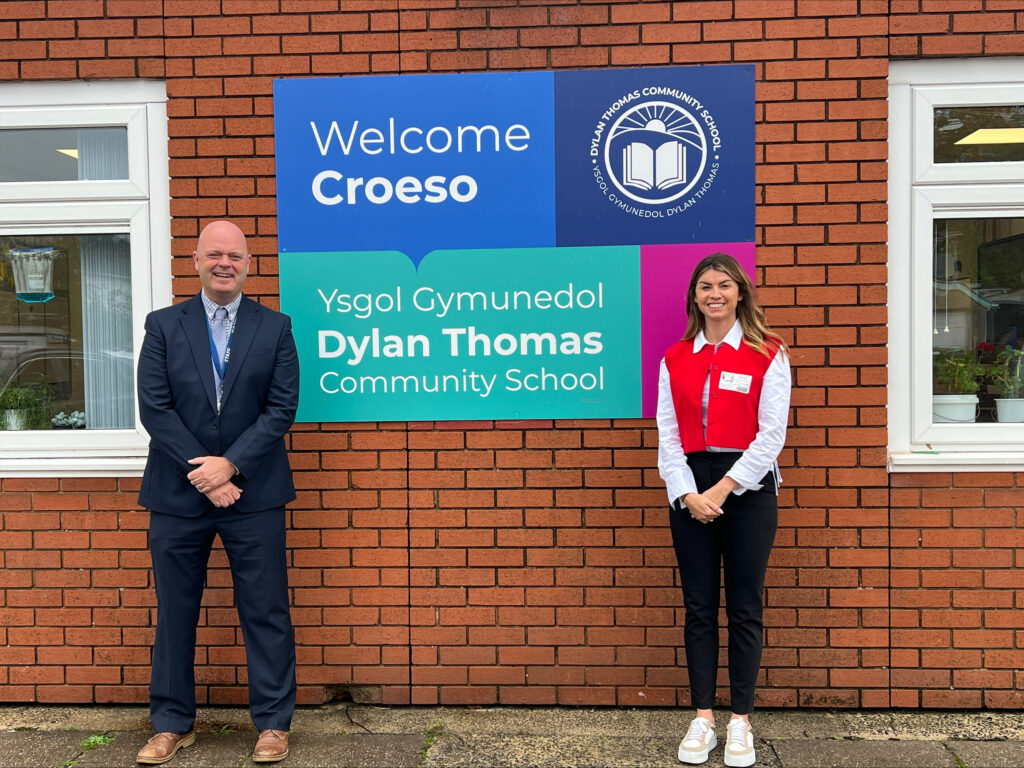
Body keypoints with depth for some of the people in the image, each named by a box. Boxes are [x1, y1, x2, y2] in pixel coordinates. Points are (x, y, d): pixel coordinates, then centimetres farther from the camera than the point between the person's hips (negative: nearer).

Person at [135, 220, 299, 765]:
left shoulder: (275, 328, 3)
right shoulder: (163, 326, 5)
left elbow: (282, 408, -4)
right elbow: (154, 408, -3)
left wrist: (230, 465, -14)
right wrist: (203, 474, -11)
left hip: (253, 495, -1)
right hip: (178, 495, 1)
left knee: (266, 612, 5)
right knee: (174, 612, 12)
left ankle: (273, 723, 19)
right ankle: (173, 724, 29)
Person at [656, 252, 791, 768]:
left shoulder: (767, 355, -1)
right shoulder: (674, 359, 8)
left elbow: (770, 434, -7)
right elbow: (668, 433, 3)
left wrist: (723, 489, -12)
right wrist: (687, 494, -9)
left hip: (747, 489, -2)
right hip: (689, 490, 3)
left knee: (744, 608, 5)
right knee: (699, 607, 7)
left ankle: (740, 721, 19)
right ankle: (702, 719, 18)